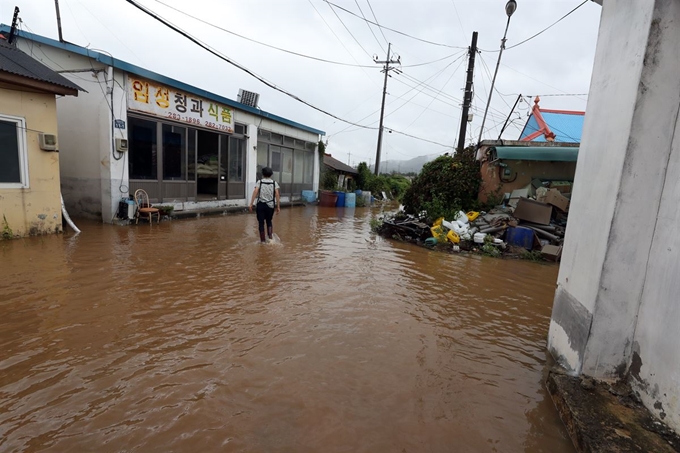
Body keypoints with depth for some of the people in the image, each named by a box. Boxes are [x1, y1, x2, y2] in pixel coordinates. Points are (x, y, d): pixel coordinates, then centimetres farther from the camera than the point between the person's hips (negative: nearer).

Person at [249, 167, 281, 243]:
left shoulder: (259, 182, 1)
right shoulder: (274, 183, 3)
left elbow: (255, 192, -11)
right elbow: (277, 195, -5)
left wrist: (251, 204, -12)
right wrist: (278, 207, -2)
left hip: (260, 205, -1)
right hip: (270, 205, 1)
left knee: (261, 222, 8)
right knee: (269, 221, 20)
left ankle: (262, 240, 13)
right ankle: (270, 235, 4)